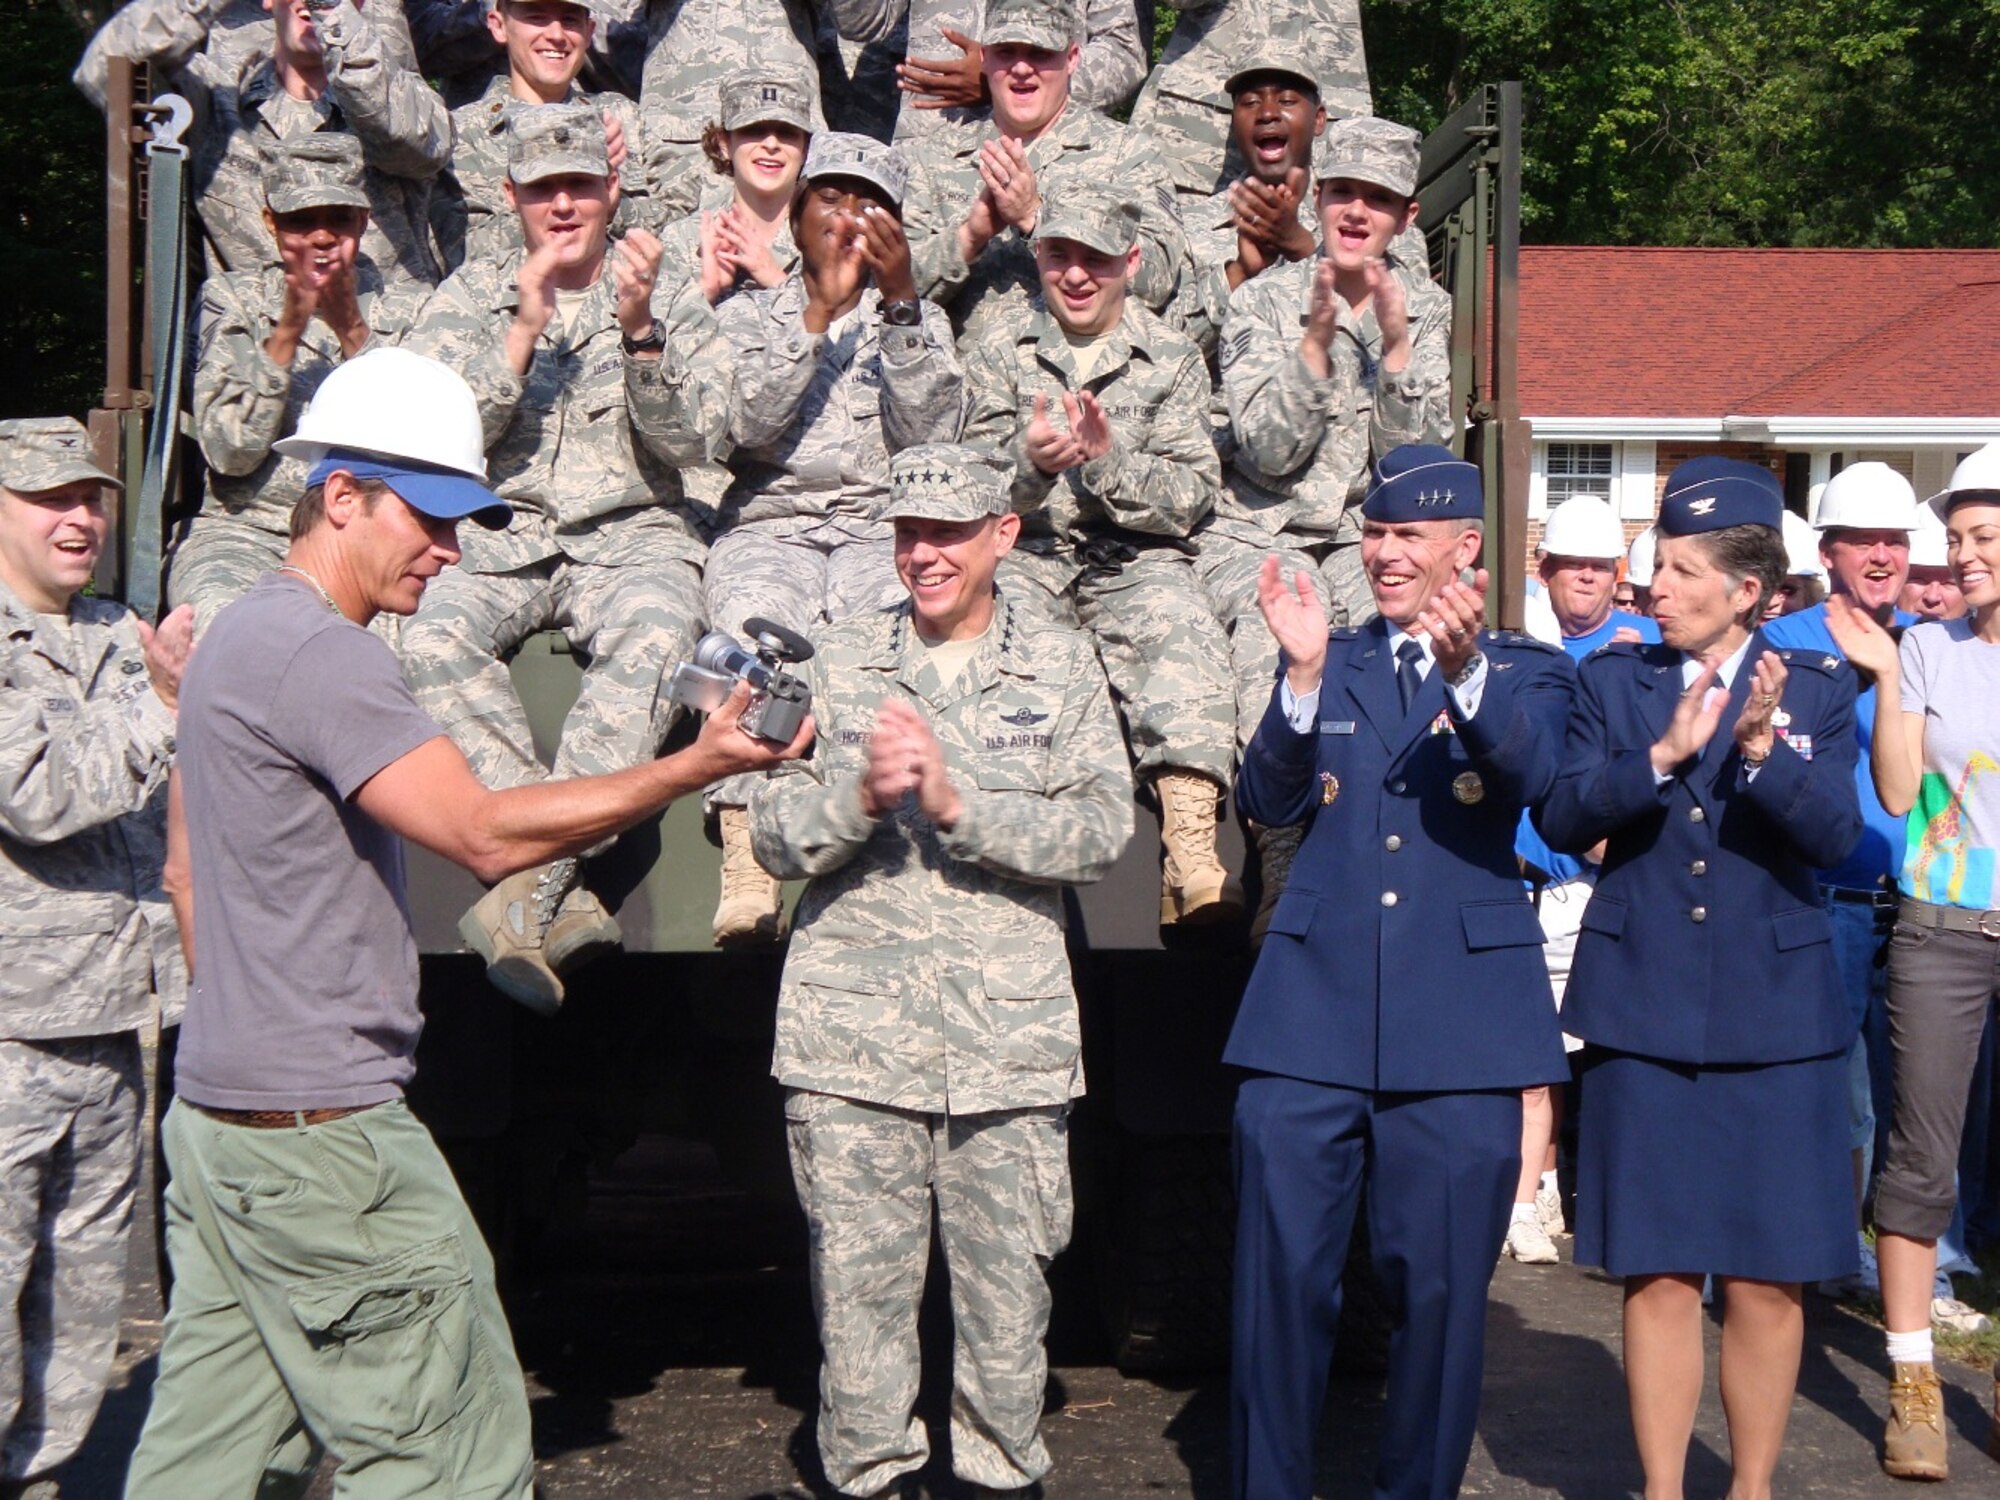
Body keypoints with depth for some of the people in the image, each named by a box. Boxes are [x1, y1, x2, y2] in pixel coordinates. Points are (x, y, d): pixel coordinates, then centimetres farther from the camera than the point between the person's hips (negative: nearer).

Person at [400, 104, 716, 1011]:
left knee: (656, 640, -37)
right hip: (502, 535, 1)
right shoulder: (471, 296, 16)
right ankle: (563, 895, -37)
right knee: (433, 636, -33)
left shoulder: (657, 290, 14)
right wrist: (523, 329, -8)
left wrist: (637, 327, -13)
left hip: (633, 535, -1)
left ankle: (526, 896, -38)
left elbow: (686, 443, 2)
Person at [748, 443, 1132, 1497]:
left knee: (1007, 1291, 5)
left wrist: (956, 800, -15)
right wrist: (862, 792, -15)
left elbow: (1102, 829, -5)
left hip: (1008, 1042, 0)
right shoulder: (836, 664, 10)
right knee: (856, 1290, 4)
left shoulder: (1063, 670, 8)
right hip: (852, 1043, 1)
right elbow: (776, 834, 4)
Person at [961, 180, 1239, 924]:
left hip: (1137, 559, -1)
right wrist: (1028, 463, -18)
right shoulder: (995, 355, 14)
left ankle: (1192, 852, -46)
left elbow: (1193, 495, 3)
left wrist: (1109, 459, -16)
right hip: (1024, 554, 1)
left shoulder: (1173, 359, 12)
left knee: (1184, 634, -34)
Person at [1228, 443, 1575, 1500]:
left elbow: (1532, 776, -15)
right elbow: (1266, 803, -2)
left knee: (1439, 1288, 6)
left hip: (1458, 1025, -1)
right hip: (1309, 1018, 1)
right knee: (1280, 1279, 3)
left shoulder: (1525, 670, 7)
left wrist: (1465, 669, -34)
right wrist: (1304, 673, -17)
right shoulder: (1326, 664, 12)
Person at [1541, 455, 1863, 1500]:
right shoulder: (1611, 679, 6)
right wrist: (1662, 754, -20)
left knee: (1767, 1282, 4)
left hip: (1775, 1015, 0)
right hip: (1643, 1011, 0)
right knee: (1657, 1277, 3)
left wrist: (1761, 750, -26)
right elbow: (1562, 821, -6)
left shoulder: (1816, 688, 3)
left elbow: (1836, 835, -10)